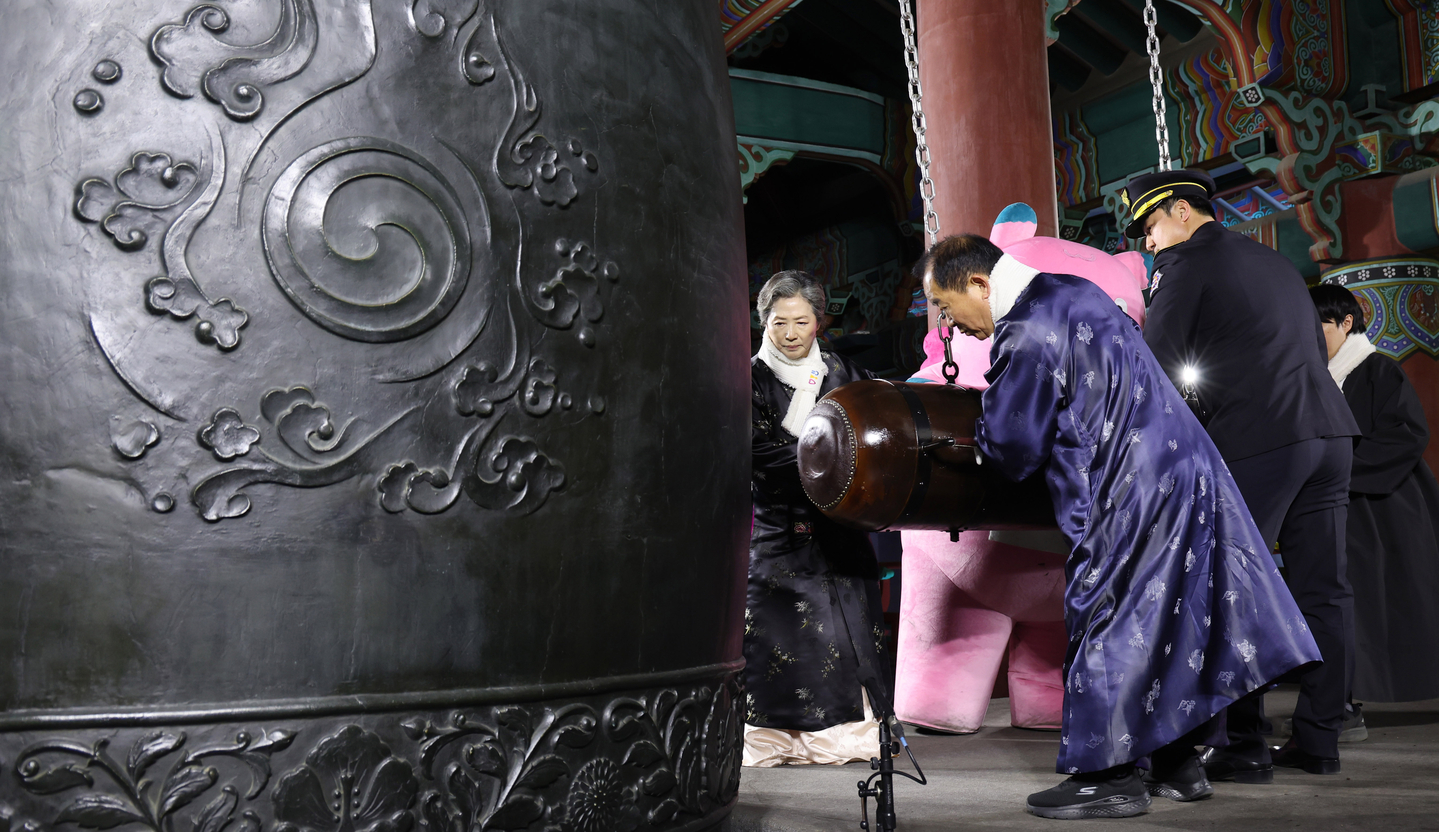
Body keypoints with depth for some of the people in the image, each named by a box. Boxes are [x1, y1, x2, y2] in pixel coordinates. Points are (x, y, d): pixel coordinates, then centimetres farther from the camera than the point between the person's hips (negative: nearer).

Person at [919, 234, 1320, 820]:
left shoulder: (1026, 336, -19)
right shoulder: (1068, 290, 12)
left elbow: (1011, 451, -13)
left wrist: (970, 432, 8)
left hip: (1131, 495, -10)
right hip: (1182, 466, 10)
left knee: (1106, 623, 1)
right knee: (1163, 624, 15)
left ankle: (1109, 777, 10)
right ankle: (1177, 766, 25)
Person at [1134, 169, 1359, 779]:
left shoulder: (1187, 261, 1)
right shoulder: (1276, 263, 24)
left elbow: (1154, 363, -5)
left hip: (1257, 442, -8)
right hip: (1329, 431, 8)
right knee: (1322, 591, 8)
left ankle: (1244, 747, -3)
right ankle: (1318, 740, 13)